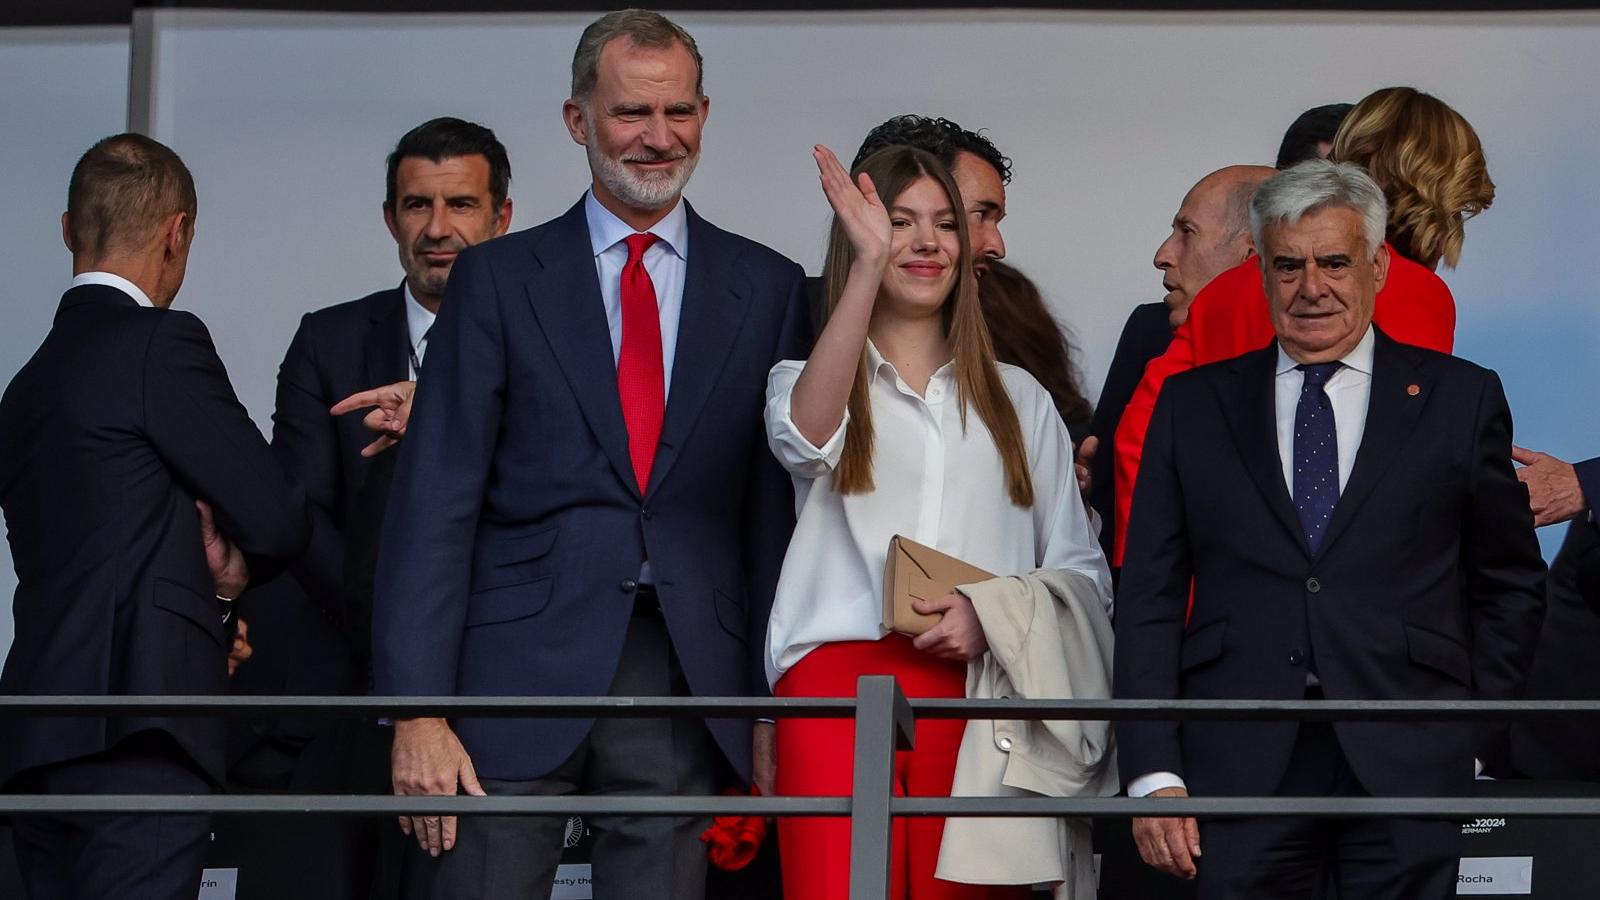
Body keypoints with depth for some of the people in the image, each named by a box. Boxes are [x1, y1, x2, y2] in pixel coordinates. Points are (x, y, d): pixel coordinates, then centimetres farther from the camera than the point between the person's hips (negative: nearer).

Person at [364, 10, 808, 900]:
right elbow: (435, 502, 1)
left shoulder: (766, 287, 11)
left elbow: (780, 503, 10)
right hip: (522, 667, -1)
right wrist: (418, 708, -7)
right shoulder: (498, 279, 6)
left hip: (685, 683, 1)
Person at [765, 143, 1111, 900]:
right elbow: (806, 434, -13)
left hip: (978, 692, 2)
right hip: (838, 687, -2)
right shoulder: (807, 379, 13)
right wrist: (867, 267, -22)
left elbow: (1083, 573, 14)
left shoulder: (1019, 399, 20)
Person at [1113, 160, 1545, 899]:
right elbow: (1148, 596, 7)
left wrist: (1469, 729, 3)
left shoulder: (1459, 399, 9)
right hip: (1239, 770, 1)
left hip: (1405, 763, -1)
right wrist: (1153, 772, -2)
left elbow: (1511, 586, 13)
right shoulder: (1193, 405, 11)